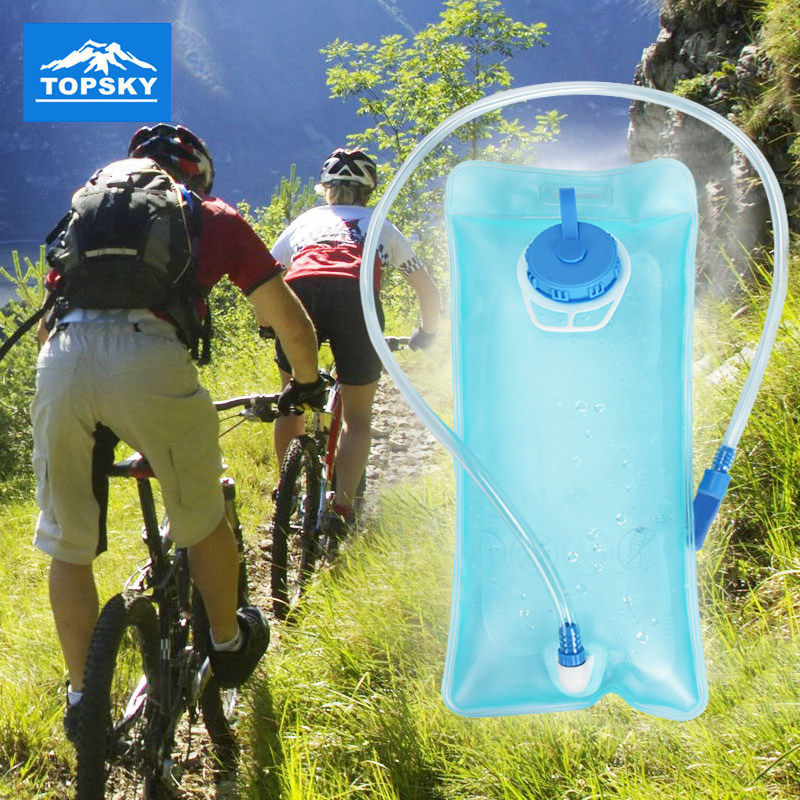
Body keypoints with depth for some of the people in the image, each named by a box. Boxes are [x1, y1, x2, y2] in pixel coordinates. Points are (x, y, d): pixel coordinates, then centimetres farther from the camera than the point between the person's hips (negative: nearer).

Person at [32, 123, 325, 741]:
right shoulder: (217, 219, 25)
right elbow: (294, 325, 26)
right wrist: (306, 384, 44)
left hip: (59, 363, 3)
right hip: (149, 359, -3)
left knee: (69, 546, 17)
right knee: (202, 518, 22)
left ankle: (82, 699, 25)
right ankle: (230, 646, 38)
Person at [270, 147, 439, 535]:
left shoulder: (306, 221, 35)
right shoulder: (381, 226, 34)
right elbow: (428, 290, 37)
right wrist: (427, 332, 54)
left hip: (300, 289, 1)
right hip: (355, 293, -1)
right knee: (357, 416, 14)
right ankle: (342, 505, 0)